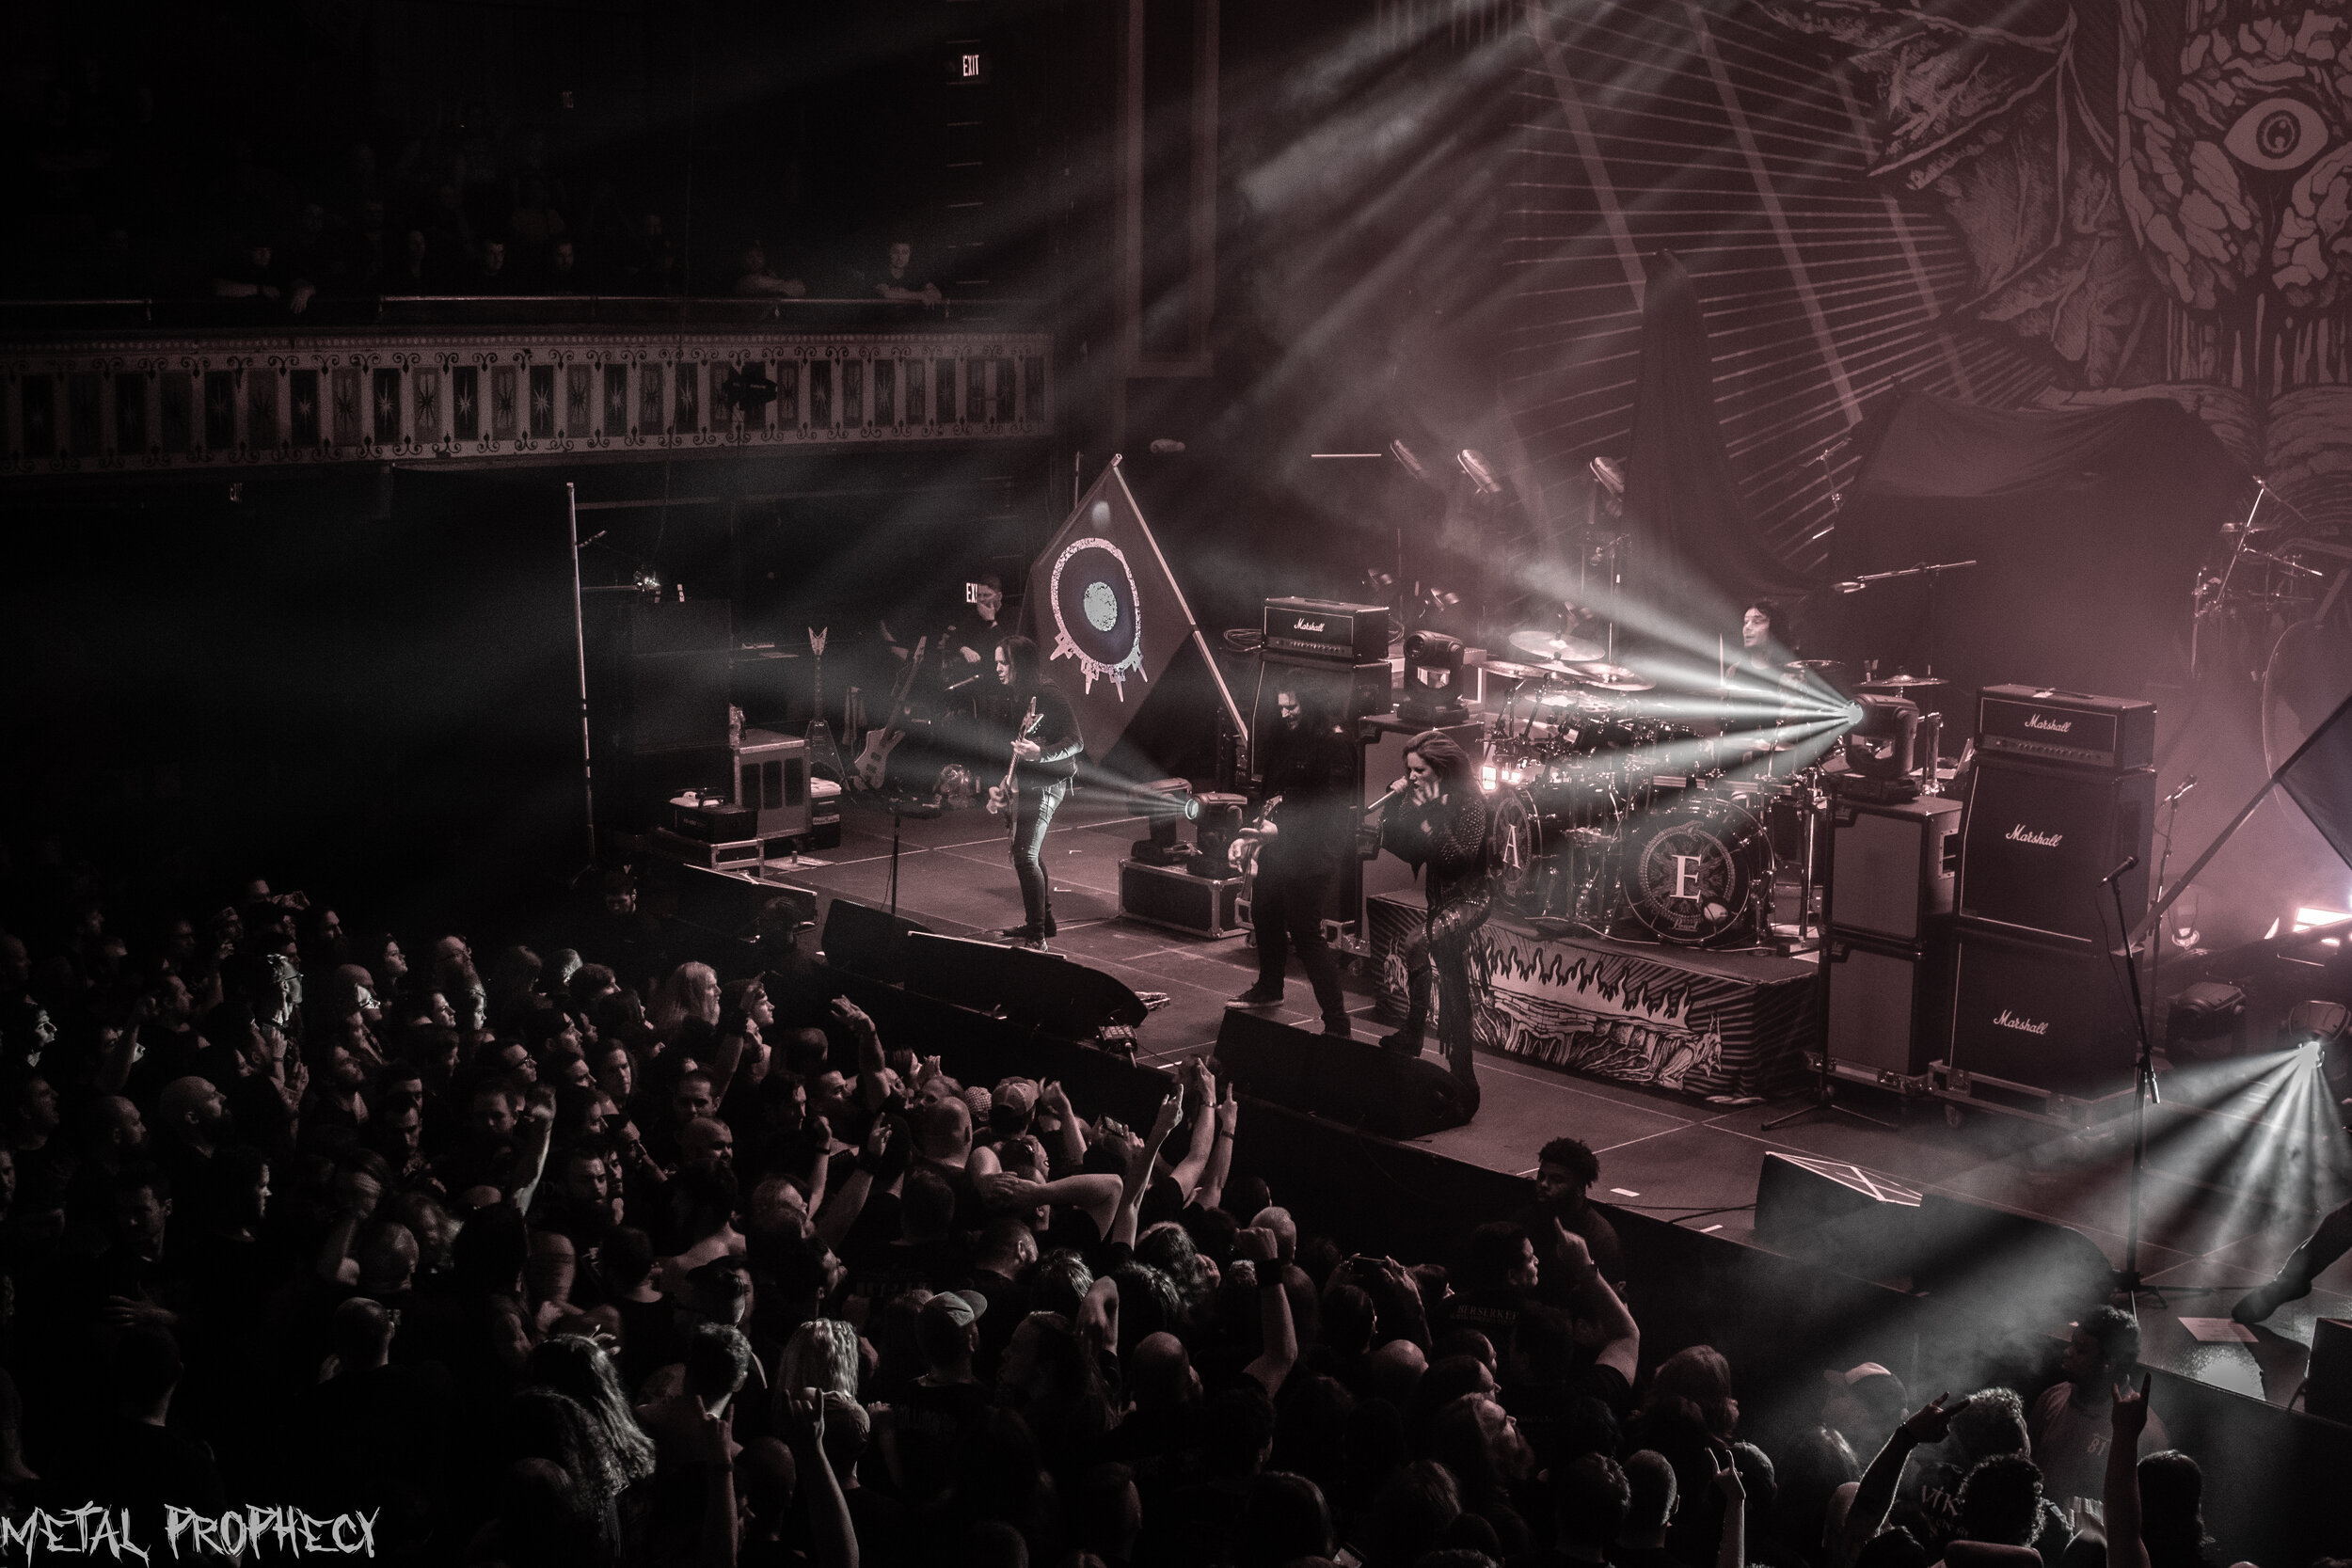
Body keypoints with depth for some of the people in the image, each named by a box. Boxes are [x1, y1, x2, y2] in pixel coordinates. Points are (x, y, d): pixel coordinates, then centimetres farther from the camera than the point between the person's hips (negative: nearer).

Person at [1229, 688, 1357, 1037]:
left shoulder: (1333, 743, -15)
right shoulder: (1281, 737, 10)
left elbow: (1331, 803, -21)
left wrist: (1282, 829, -23)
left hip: (1311, 853, -9)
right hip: (1277, 846, 9)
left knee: (1305, 931, -11)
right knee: (1264, 912, 23)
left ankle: (1337, 1023, -8)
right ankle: (1269, 988, 48)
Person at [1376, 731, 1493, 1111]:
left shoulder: (1469, 804, -15)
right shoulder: (1419, 802, 6)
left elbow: (1460, 858, -27)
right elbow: (1396, 847, 4)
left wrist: (1429, 815, -26)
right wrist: (1395, 806, -8)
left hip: (1469, 900, -9)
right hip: (1441, 902, 9)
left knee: (1417, 949, -32)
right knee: (1453, 1001, 14)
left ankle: (1411, 1036, -21)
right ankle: (1464, 1083, 24)